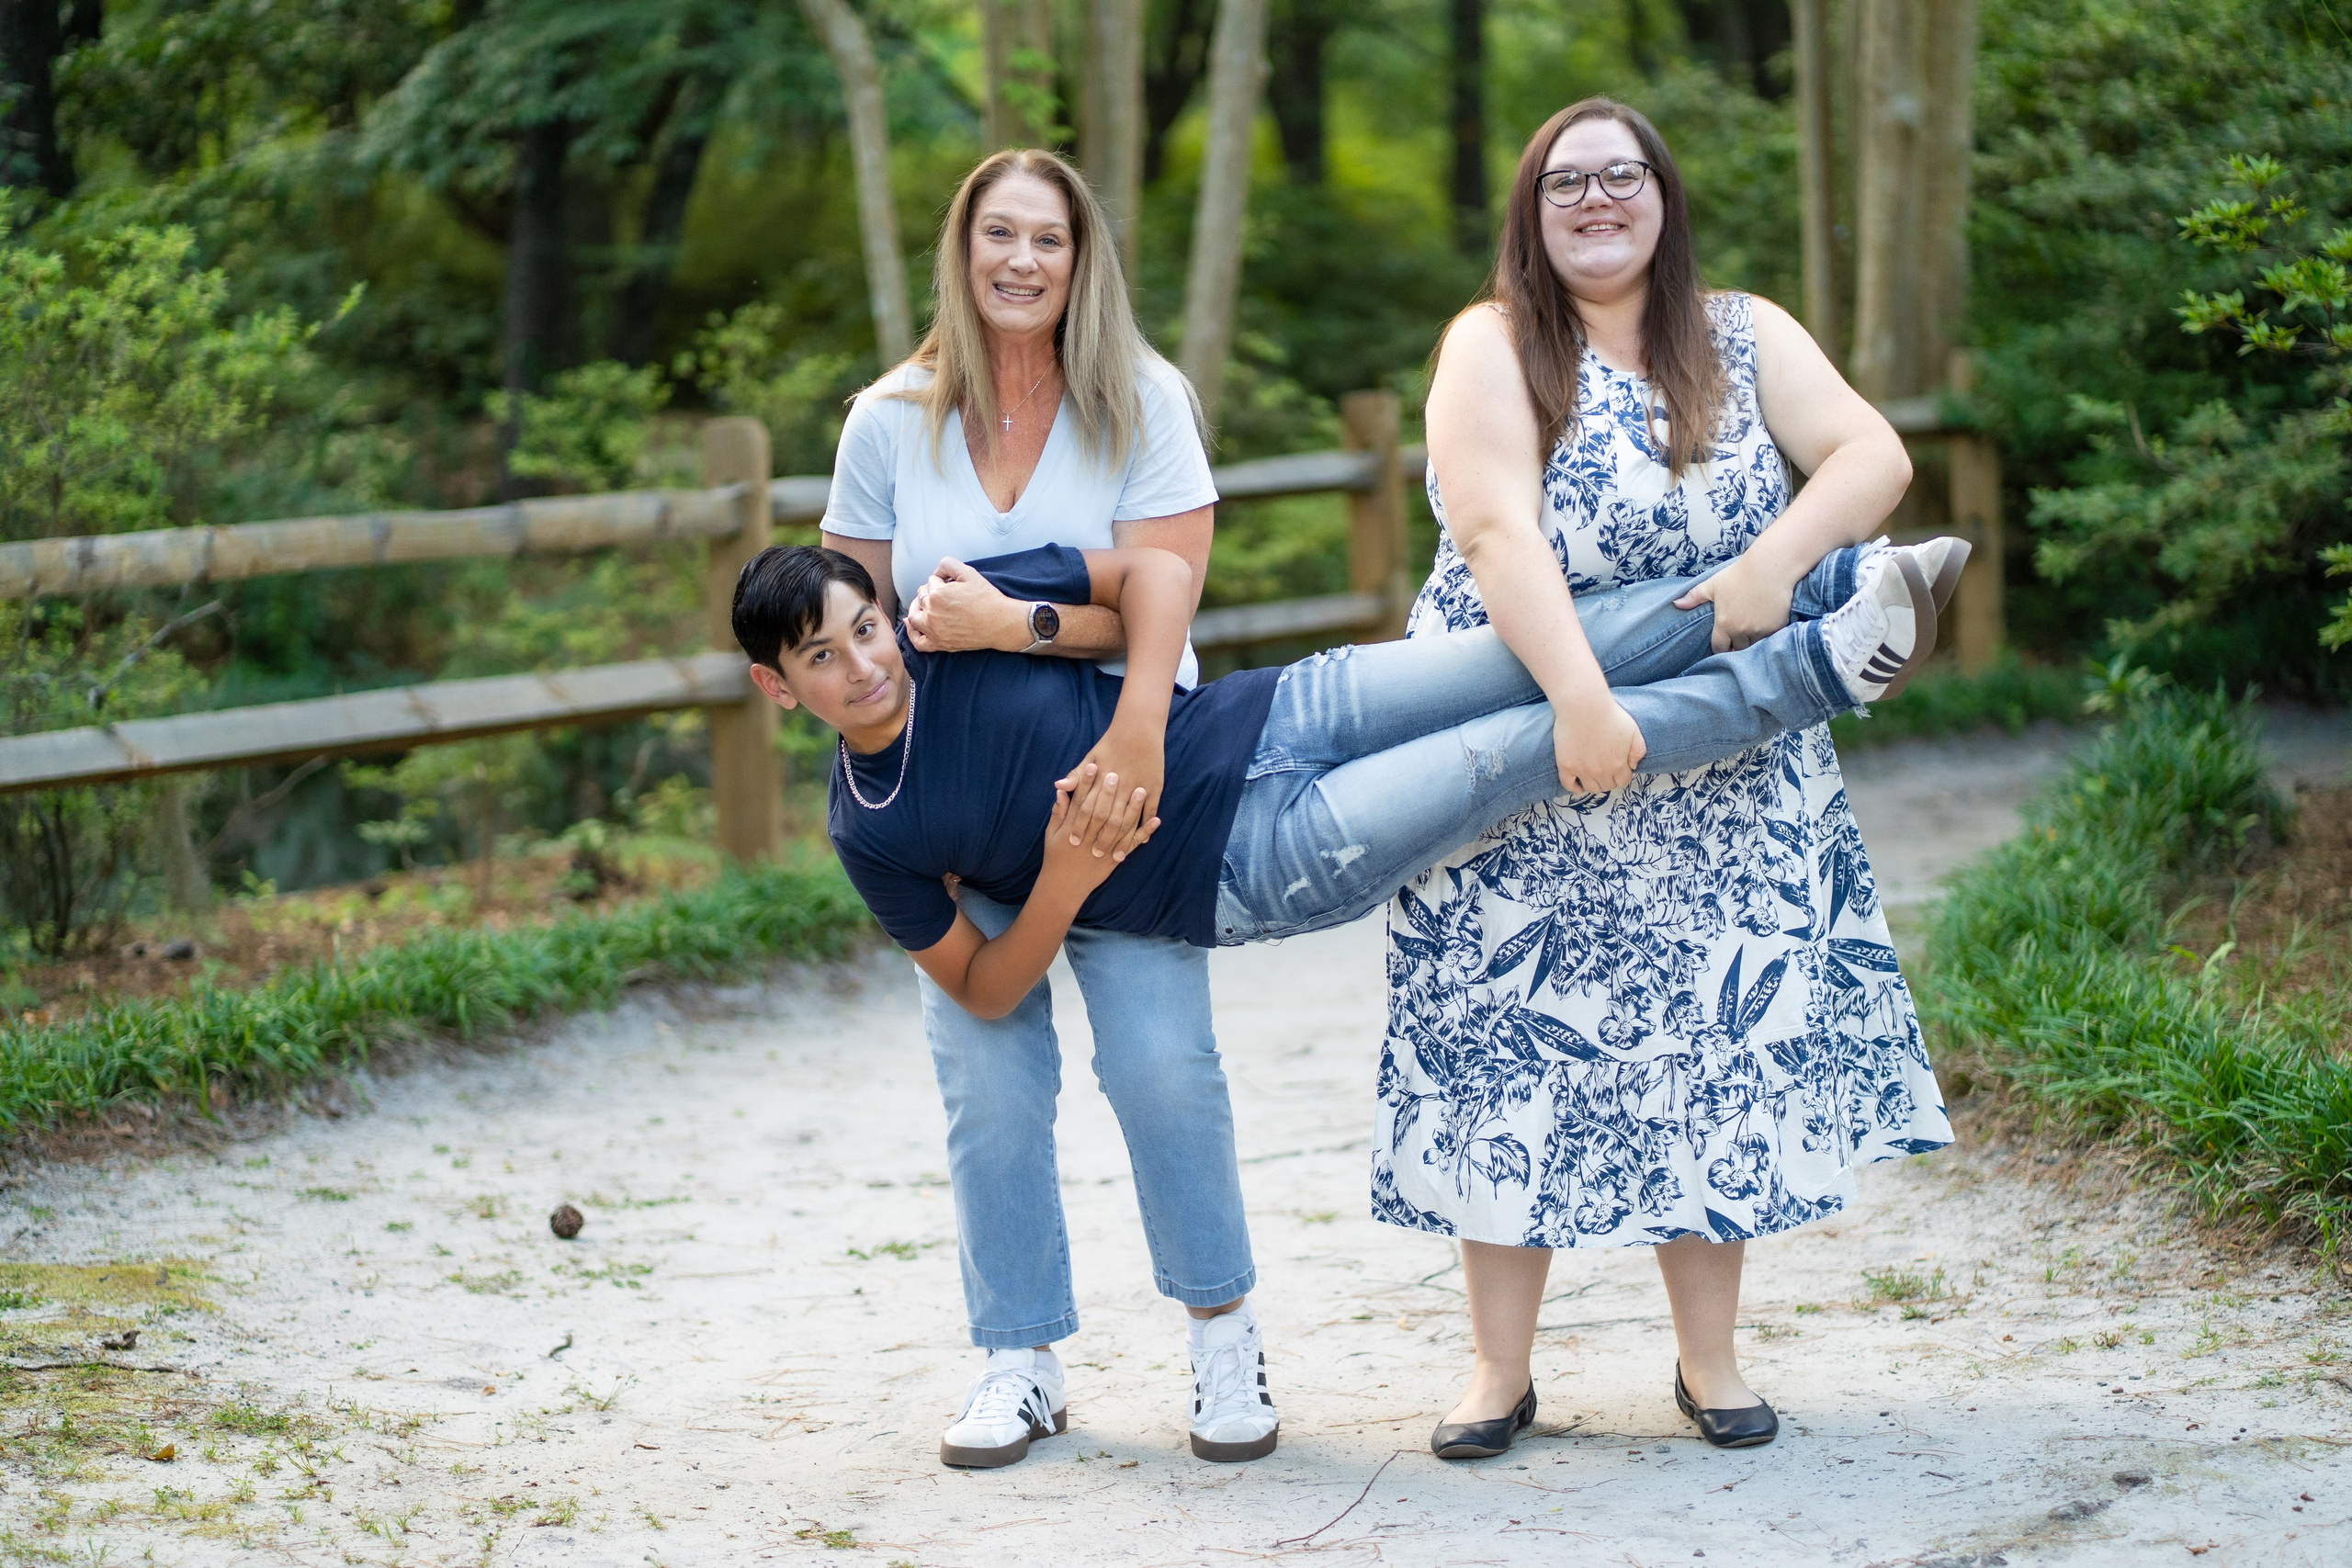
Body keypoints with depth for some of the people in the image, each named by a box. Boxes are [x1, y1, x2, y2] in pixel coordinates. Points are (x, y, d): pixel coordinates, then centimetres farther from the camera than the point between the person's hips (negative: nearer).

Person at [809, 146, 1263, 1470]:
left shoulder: (1142, 404, -4)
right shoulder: (891, 422, 3)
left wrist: (1012, 624, -24)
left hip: (1117, 778, -2)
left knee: (1161, 1055, -11)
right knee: (990, 1075, -3)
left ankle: (1223, 1327, 9)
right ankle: (1020, 1358, 10)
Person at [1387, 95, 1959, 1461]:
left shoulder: (1743, 337, 7)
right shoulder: (1493, 347, -4)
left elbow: (1873, 455, -5)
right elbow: (1499, 531, -18)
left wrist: (1779, 555, -24)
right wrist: (1581, 703, -31)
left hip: (1721, 783, 3)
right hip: (1523, 764, -3)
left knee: (1712, 1036, 2)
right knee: (1523, 1039, -2)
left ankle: (1711, 1356, 12)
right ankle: (1501, 1369, 6)